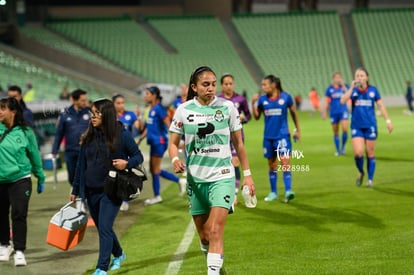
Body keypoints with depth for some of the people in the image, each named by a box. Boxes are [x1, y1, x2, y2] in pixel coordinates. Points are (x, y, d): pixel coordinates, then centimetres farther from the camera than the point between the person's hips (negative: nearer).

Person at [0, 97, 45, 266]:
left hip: (20, 180, -3)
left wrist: (41, 178, 12)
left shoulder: (25, 132, -4)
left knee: (19, 215, -9)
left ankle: (19, 251, -3)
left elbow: (35, 155, 5)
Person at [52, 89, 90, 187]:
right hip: (71, 152, 2)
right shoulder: (65, 114, 2)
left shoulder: (90, 112, -2)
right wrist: (54, 151, 6)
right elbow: (59, 134, 7)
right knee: (72, 178, 13)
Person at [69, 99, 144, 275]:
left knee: (105, 227, -13)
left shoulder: (121, 135, -7)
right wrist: (75, 191, 14)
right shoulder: (89, 137, 5)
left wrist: (126, 163, -22)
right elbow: (81, 164, 12)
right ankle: (118, 255, 40)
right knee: (103, 228, 16)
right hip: (91, 191, 5)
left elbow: (138, 156, 0)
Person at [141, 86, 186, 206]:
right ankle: (180, 181, 21)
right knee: (154, 169, 12)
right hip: (154, 141, 9)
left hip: (159, 141, -9)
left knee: (155, 169, -1)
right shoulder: (151, 109, 12)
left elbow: (168, 125, -17)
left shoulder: (159, 108, -14)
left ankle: (157, 196, 9)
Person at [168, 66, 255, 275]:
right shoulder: (183, 110, -1)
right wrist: (175, 159, -16)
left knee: (215, 232, -17)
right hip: (195, 179, 2)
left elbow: (238, 143, 6)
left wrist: (247, 174, 5)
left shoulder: (227, 107, -2)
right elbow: (173, 143, 6)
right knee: (203, 236, 10)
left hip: (222, 177, -2)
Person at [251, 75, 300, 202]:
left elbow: (293, 113, 8)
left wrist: (298, 130, 10)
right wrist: (253, 103, -8)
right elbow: (256, 116, 5)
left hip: (283, 135, -3)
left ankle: (288, 191, -18)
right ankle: (273, 193, 21)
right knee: (272, 165, 11)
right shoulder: (262, 99, 2)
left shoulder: (286, 97, -5)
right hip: (268, 137, 3)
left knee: (285, 163, -15)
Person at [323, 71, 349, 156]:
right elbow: (326, 101, 8)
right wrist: (325, 112, 5)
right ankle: (337, 150, 17)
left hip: (343, 111, -1)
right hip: (333, 112, 1)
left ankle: (342, 147, 2)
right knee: (336, 132, 6)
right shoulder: (329, 89, 4)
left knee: (345, 129, -16)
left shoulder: (344, 86, 3)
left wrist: (343, 85, -17)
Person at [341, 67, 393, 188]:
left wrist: (388, 120, 2)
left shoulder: (373, 90, 0)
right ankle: (360, 172, 15)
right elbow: (343, 101, -16)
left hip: (370, 126, 0)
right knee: (358, 152, -14)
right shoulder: (353, 90, 0)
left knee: (370, 154, 5)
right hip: (356, 127, 0)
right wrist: (352, 87, -19)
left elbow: (381, 106, 6)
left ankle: (370, 179, 18)